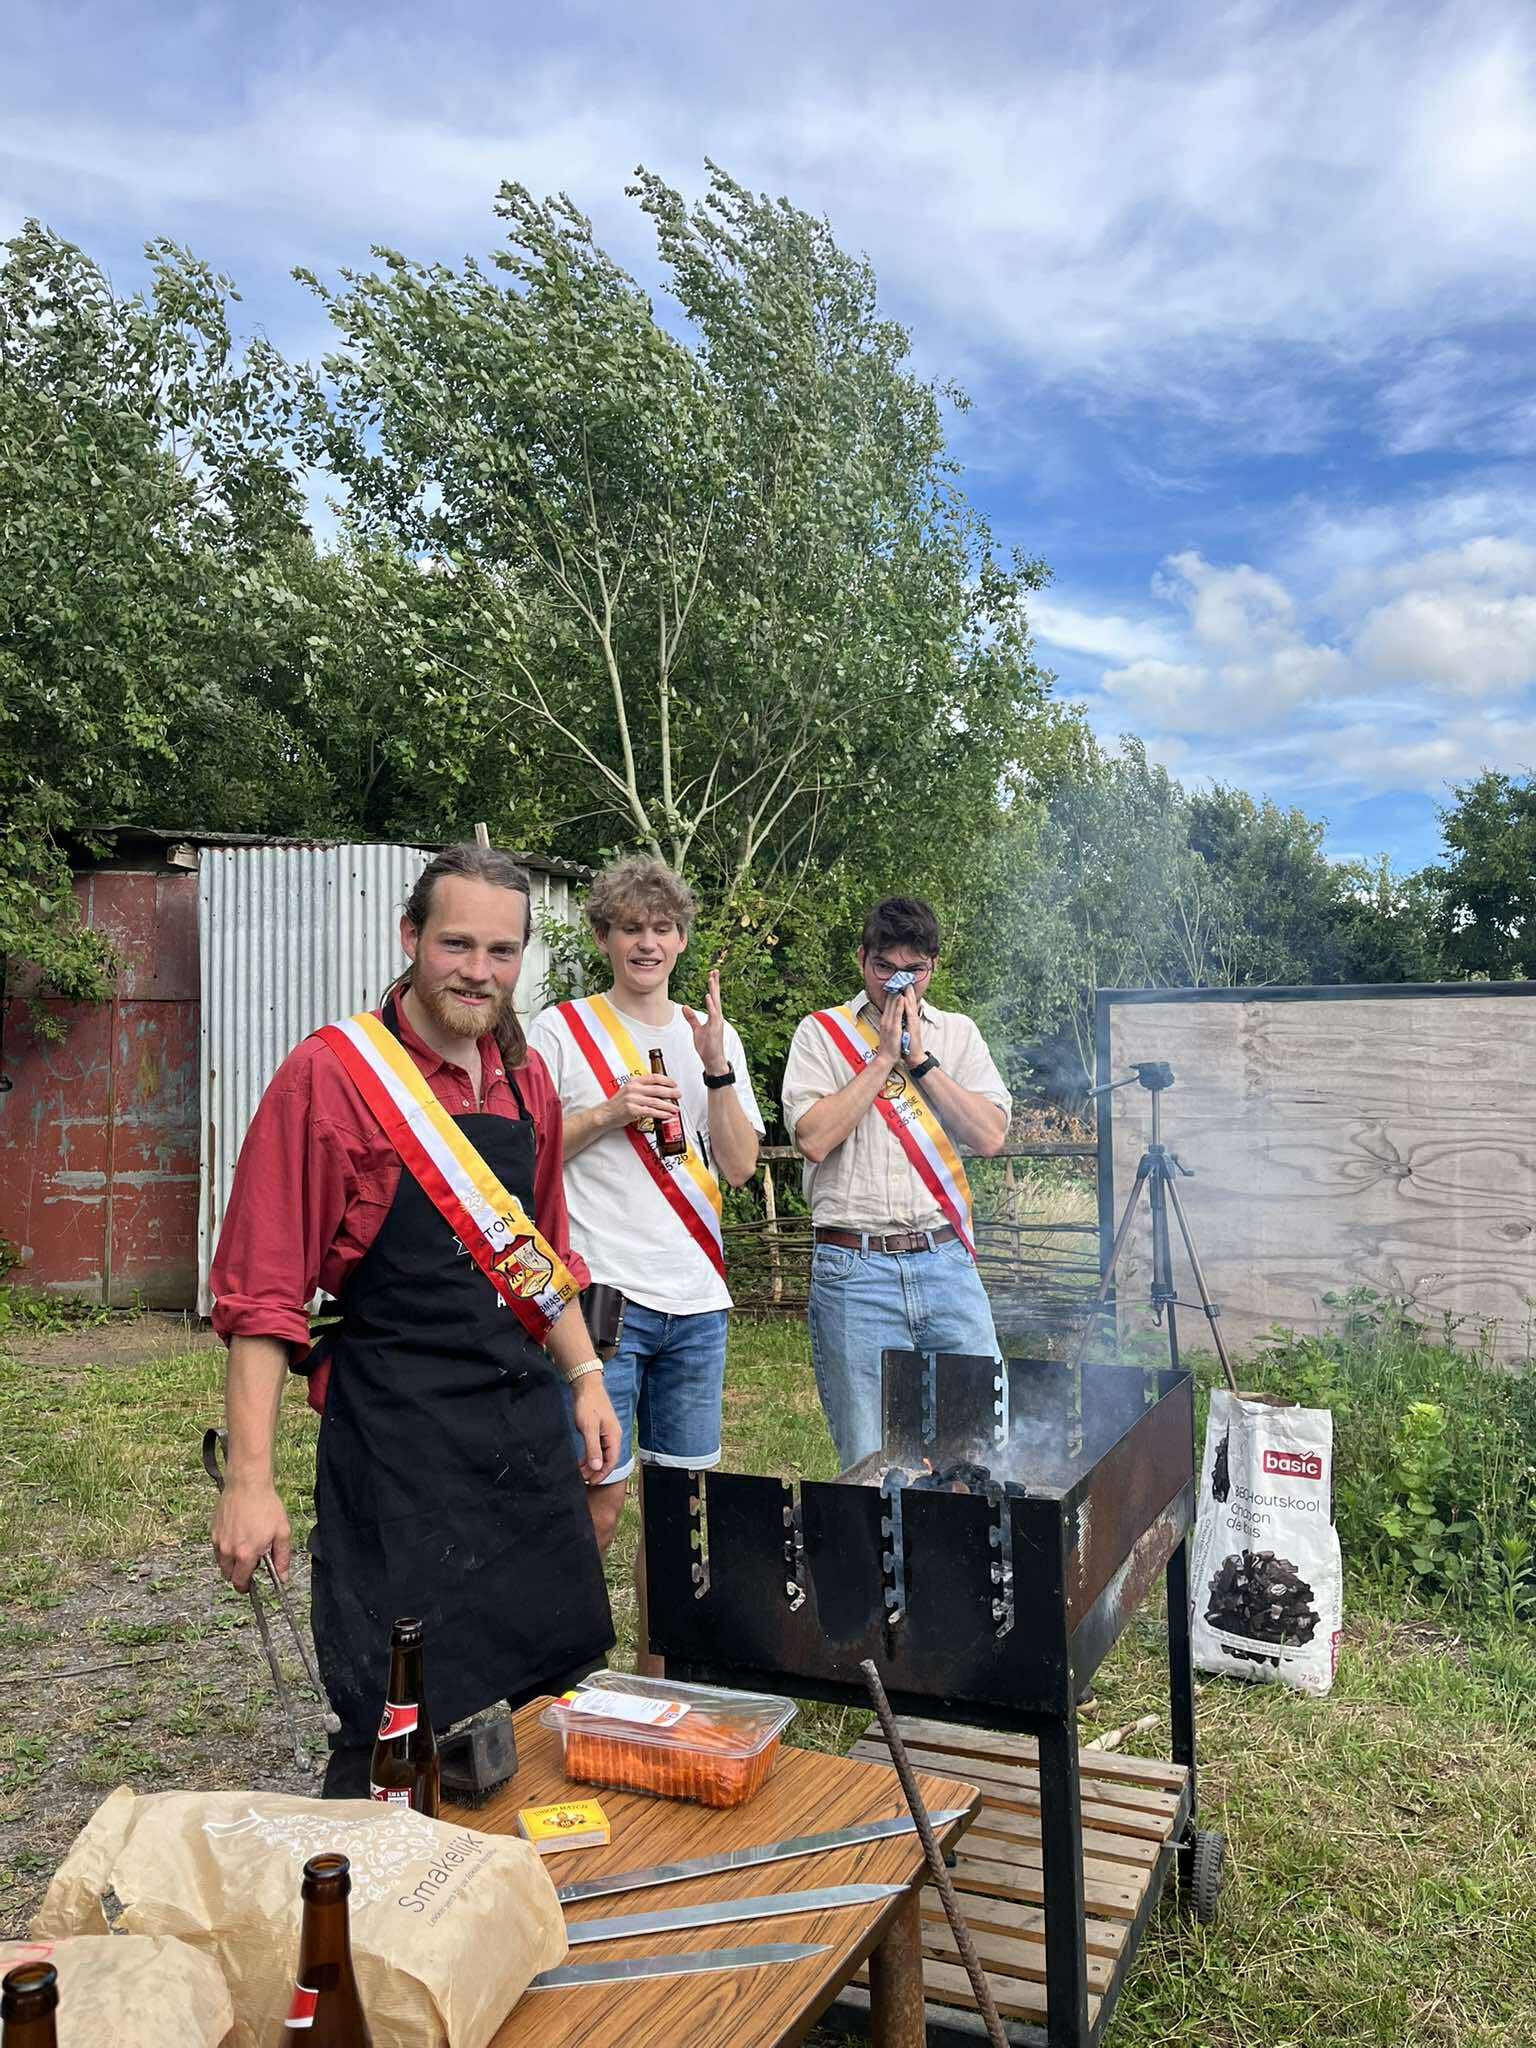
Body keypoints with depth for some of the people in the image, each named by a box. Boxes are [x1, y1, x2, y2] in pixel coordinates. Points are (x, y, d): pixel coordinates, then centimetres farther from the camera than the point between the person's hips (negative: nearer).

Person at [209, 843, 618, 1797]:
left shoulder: (527, 1079, 8)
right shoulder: (331, 1074, -11)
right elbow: (262, 1296, -12)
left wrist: (584, 1377, 14)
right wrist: (249, 1480, -15)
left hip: (530, 1422, 7)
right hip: (395, 1434, -6)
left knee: (561, 1683, 15)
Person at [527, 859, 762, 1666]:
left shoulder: (713, 1036, 11)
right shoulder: (560, 1029, 0)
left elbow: (739, 1166, 3)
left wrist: (717, 1069, -10)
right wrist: (608, 1114, -14)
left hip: (695, 1302, 5)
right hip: (603, 1296, -4)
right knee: (599, 1498, -4)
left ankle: (657, 1675, 26)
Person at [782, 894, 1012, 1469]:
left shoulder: (958, 1033, 12)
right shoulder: (822, 1032, 4)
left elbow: (991, 1137, -2)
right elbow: (814, 1139, -11)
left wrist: (918, 1058, -5)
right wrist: (884, 1056, -7)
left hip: (947, 1263, 2)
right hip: (854, 1272, -2)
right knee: (869, 1459, 3)